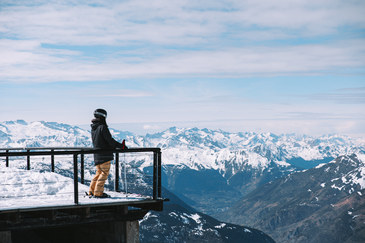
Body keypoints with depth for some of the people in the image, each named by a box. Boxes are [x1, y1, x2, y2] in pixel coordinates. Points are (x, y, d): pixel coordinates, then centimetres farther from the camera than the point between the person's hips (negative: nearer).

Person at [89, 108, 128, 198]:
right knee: (104, 173, -2)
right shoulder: (102, 127, -13)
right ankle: (98, 193, -3)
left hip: (96, 155, 8)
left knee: (99, 172, 17)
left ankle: (92, 191, 17)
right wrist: (121, 146, -7)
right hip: (104, 154, -8)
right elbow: (110, 140, -16)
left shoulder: (93, 128, 13)